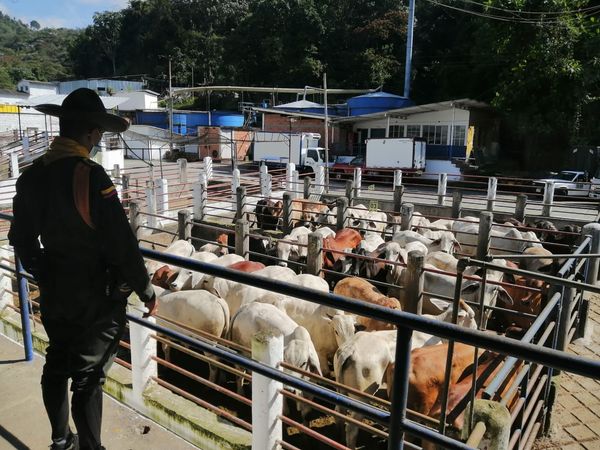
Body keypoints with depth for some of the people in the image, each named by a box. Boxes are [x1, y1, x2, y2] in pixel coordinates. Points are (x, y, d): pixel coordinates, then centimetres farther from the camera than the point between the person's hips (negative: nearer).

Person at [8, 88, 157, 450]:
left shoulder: (31, 176, 2)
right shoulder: (88, 175, -22)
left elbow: (22, 238, 12)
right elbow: (122, 244, -24)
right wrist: (147, 291, -13)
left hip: (53, 294, 8)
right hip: (95, 298, -8)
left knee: (56, 366, 23)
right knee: (88, 379, 5)